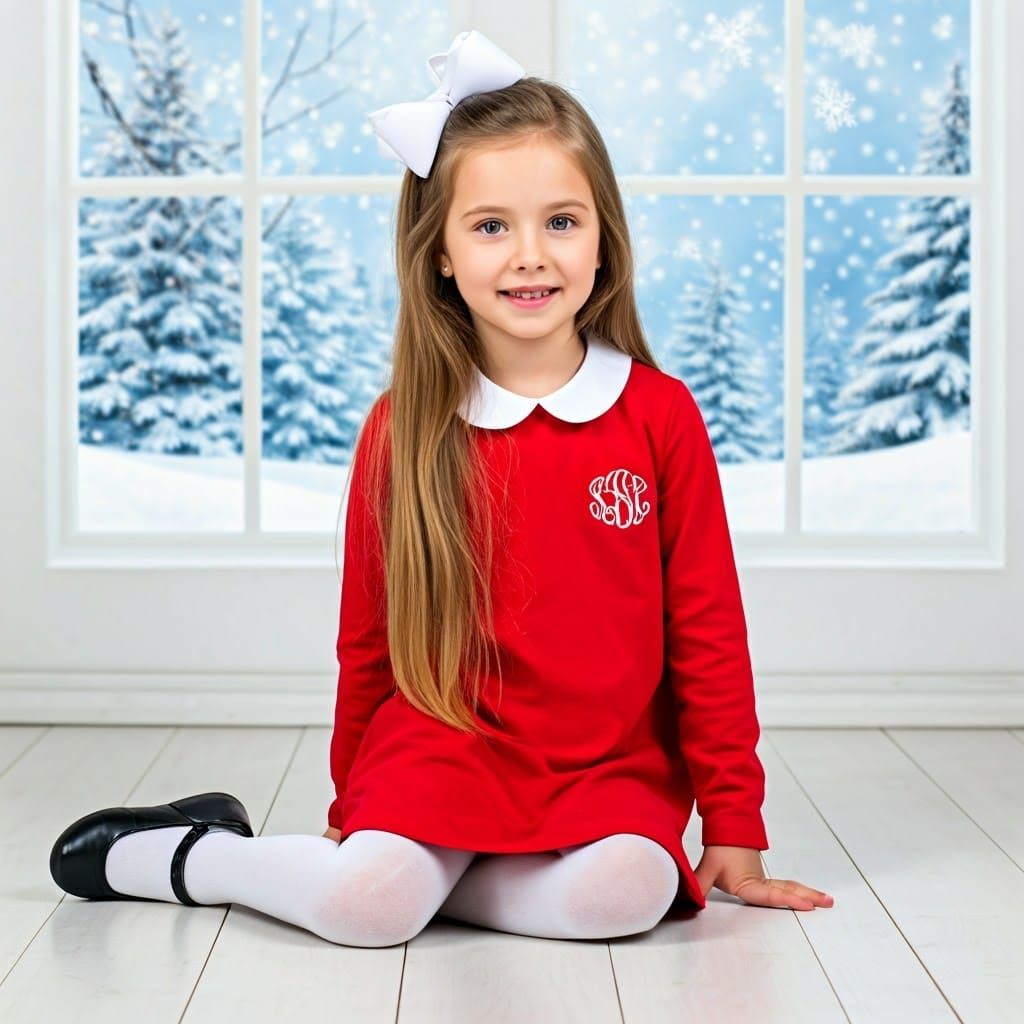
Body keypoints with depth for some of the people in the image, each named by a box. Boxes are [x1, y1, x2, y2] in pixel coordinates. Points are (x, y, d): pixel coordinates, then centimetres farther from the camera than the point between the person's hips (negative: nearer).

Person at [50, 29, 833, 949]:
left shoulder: (660, 416, -2)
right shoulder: (403, 429, -1)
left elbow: (709, 633, 2)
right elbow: (368, 642, 9)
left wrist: (734, 830, 2)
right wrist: (354, 809, 17)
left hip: (608, 766, 1)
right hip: (442, 745, 0)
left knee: (627, 894, -30)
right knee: (366, 907, -26)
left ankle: (424, 871, -8)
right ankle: (188, 855, 2)